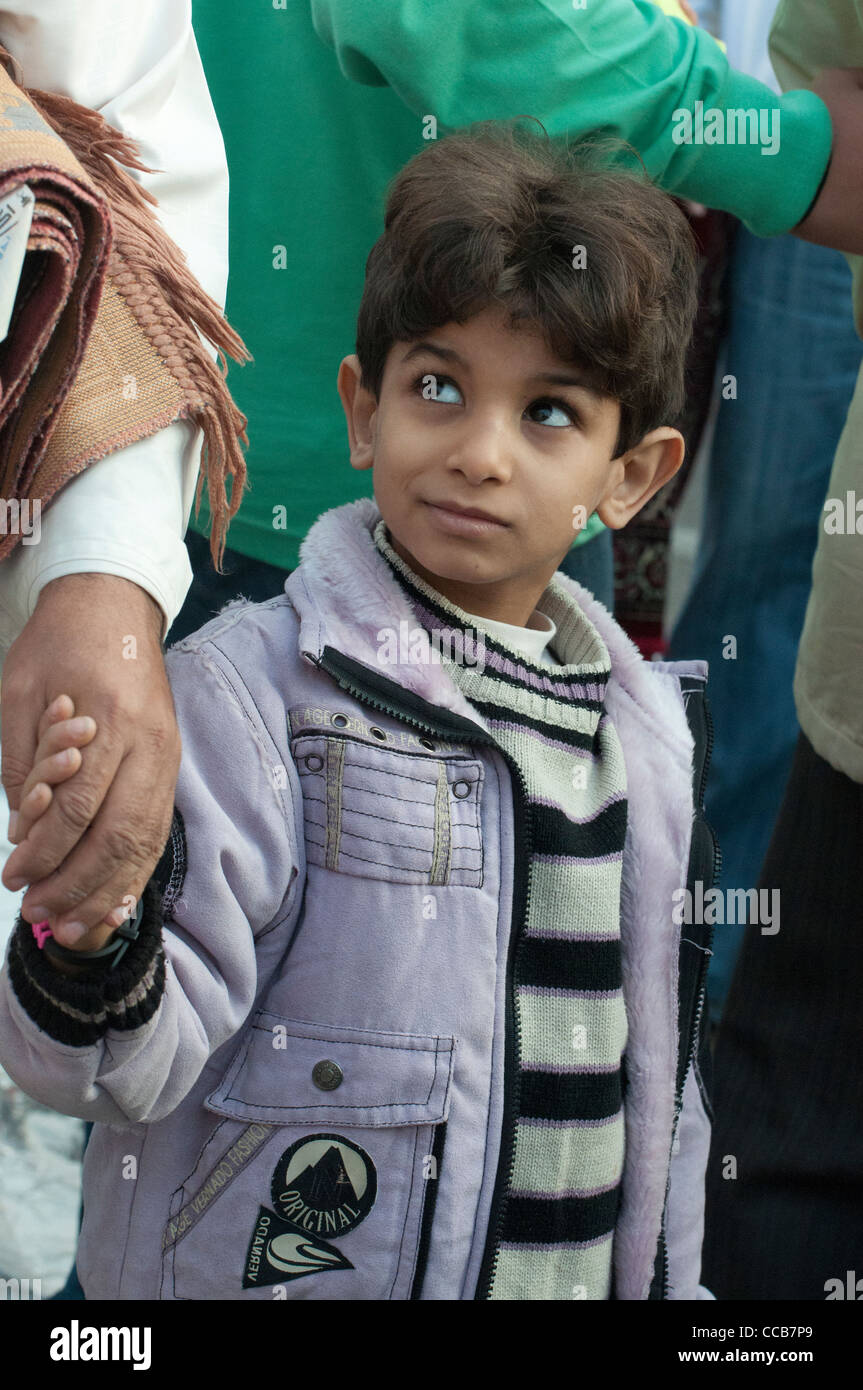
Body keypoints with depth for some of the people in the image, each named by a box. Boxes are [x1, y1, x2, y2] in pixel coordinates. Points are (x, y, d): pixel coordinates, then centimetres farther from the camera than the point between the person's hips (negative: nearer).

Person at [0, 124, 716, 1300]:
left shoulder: (649, 729, 2)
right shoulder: (250, 689, -16)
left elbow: (656, 1067, 12)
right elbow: (134, 1068, -20)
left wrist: (666, 1274, 15)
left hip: (574, 1276, 5)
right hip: (267, 1267, -5)